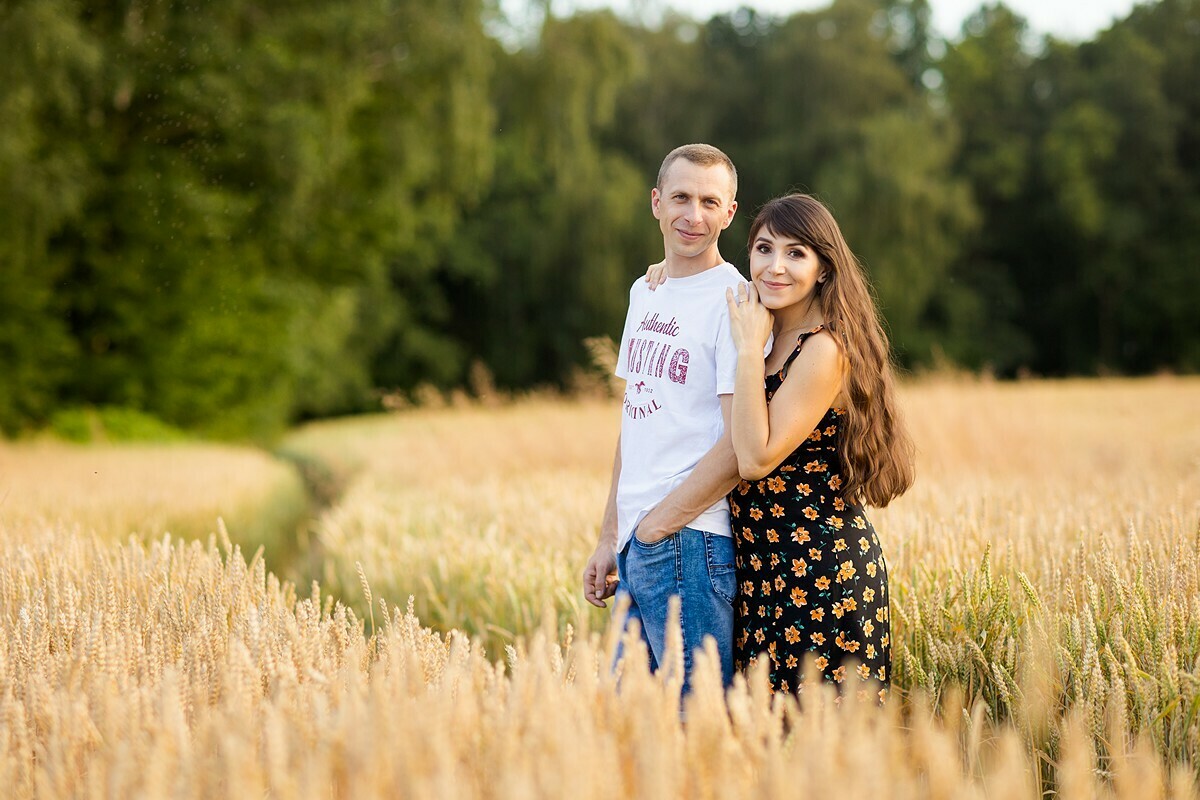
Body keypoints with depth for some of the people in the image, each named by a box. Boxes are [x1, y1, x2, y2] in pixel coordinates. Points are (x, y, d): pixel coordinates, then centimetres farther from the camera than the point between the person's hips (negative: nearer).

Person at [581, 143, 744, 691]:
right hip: (636, 550, 8)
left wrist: (657, 524, -11)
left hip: (690, 545, -8)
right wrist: (609, 539, 17)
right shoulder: (644, 293, 16)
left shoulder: (734, 302, -9)